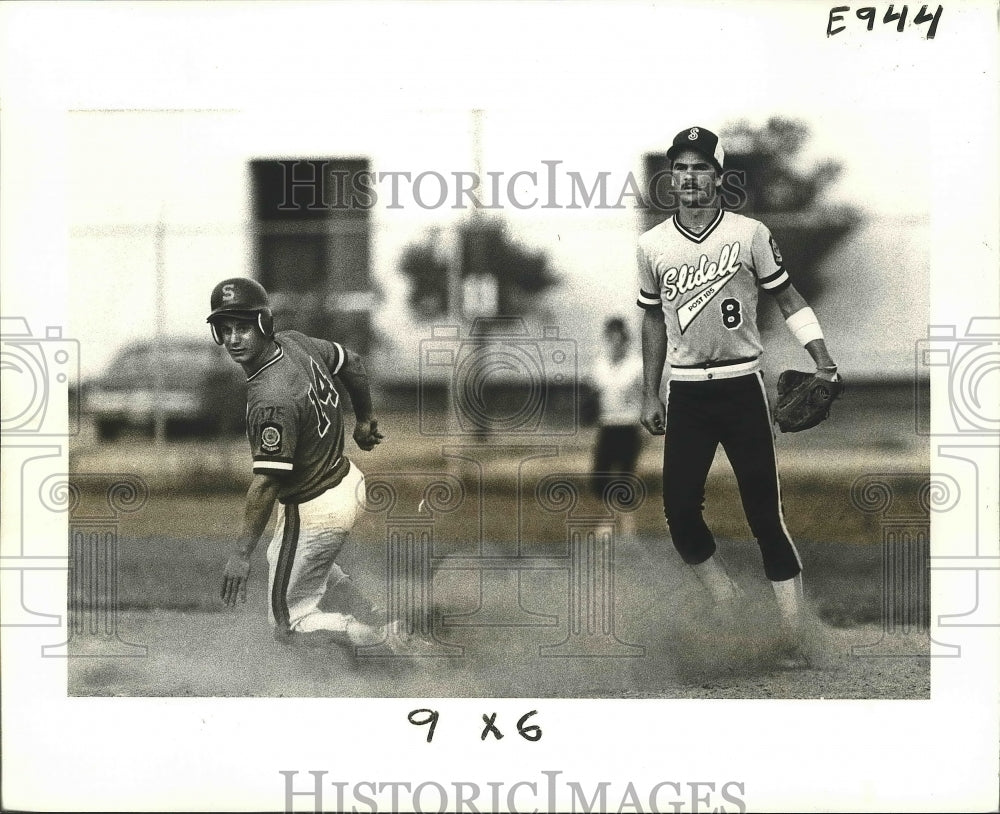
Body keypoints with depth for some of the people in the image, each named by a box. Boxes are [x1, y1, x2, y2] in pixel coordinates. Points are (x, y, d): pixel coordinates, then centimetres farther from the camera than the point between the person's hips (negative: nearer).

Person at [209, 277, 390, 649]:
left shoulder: (273, 400, -32)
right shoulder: (295, 342, -7)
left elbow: (267, 483, -32)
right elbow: (352, 363, 11)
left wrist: (242, 554, -28)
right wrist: (365, 419, 27)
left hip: (315, 512, -9)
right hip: (348, 480, 9)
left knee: (287, 621, 4)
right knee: (313, 564, 36)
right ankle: (374, 626, 43)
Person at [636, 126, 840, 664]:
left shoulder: (750, 234, -4)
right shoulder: (652, 245, 5)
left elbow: (789, 300, 2)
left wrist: (823, 362, -10)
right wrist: (650, 395, 14)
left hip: (741, 387, -3)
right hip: (685, 393, 3)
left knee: (765, 514, -5)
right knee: (679, 510, -5)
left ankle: (800, 648, -2)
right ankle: (730, 615, 15)